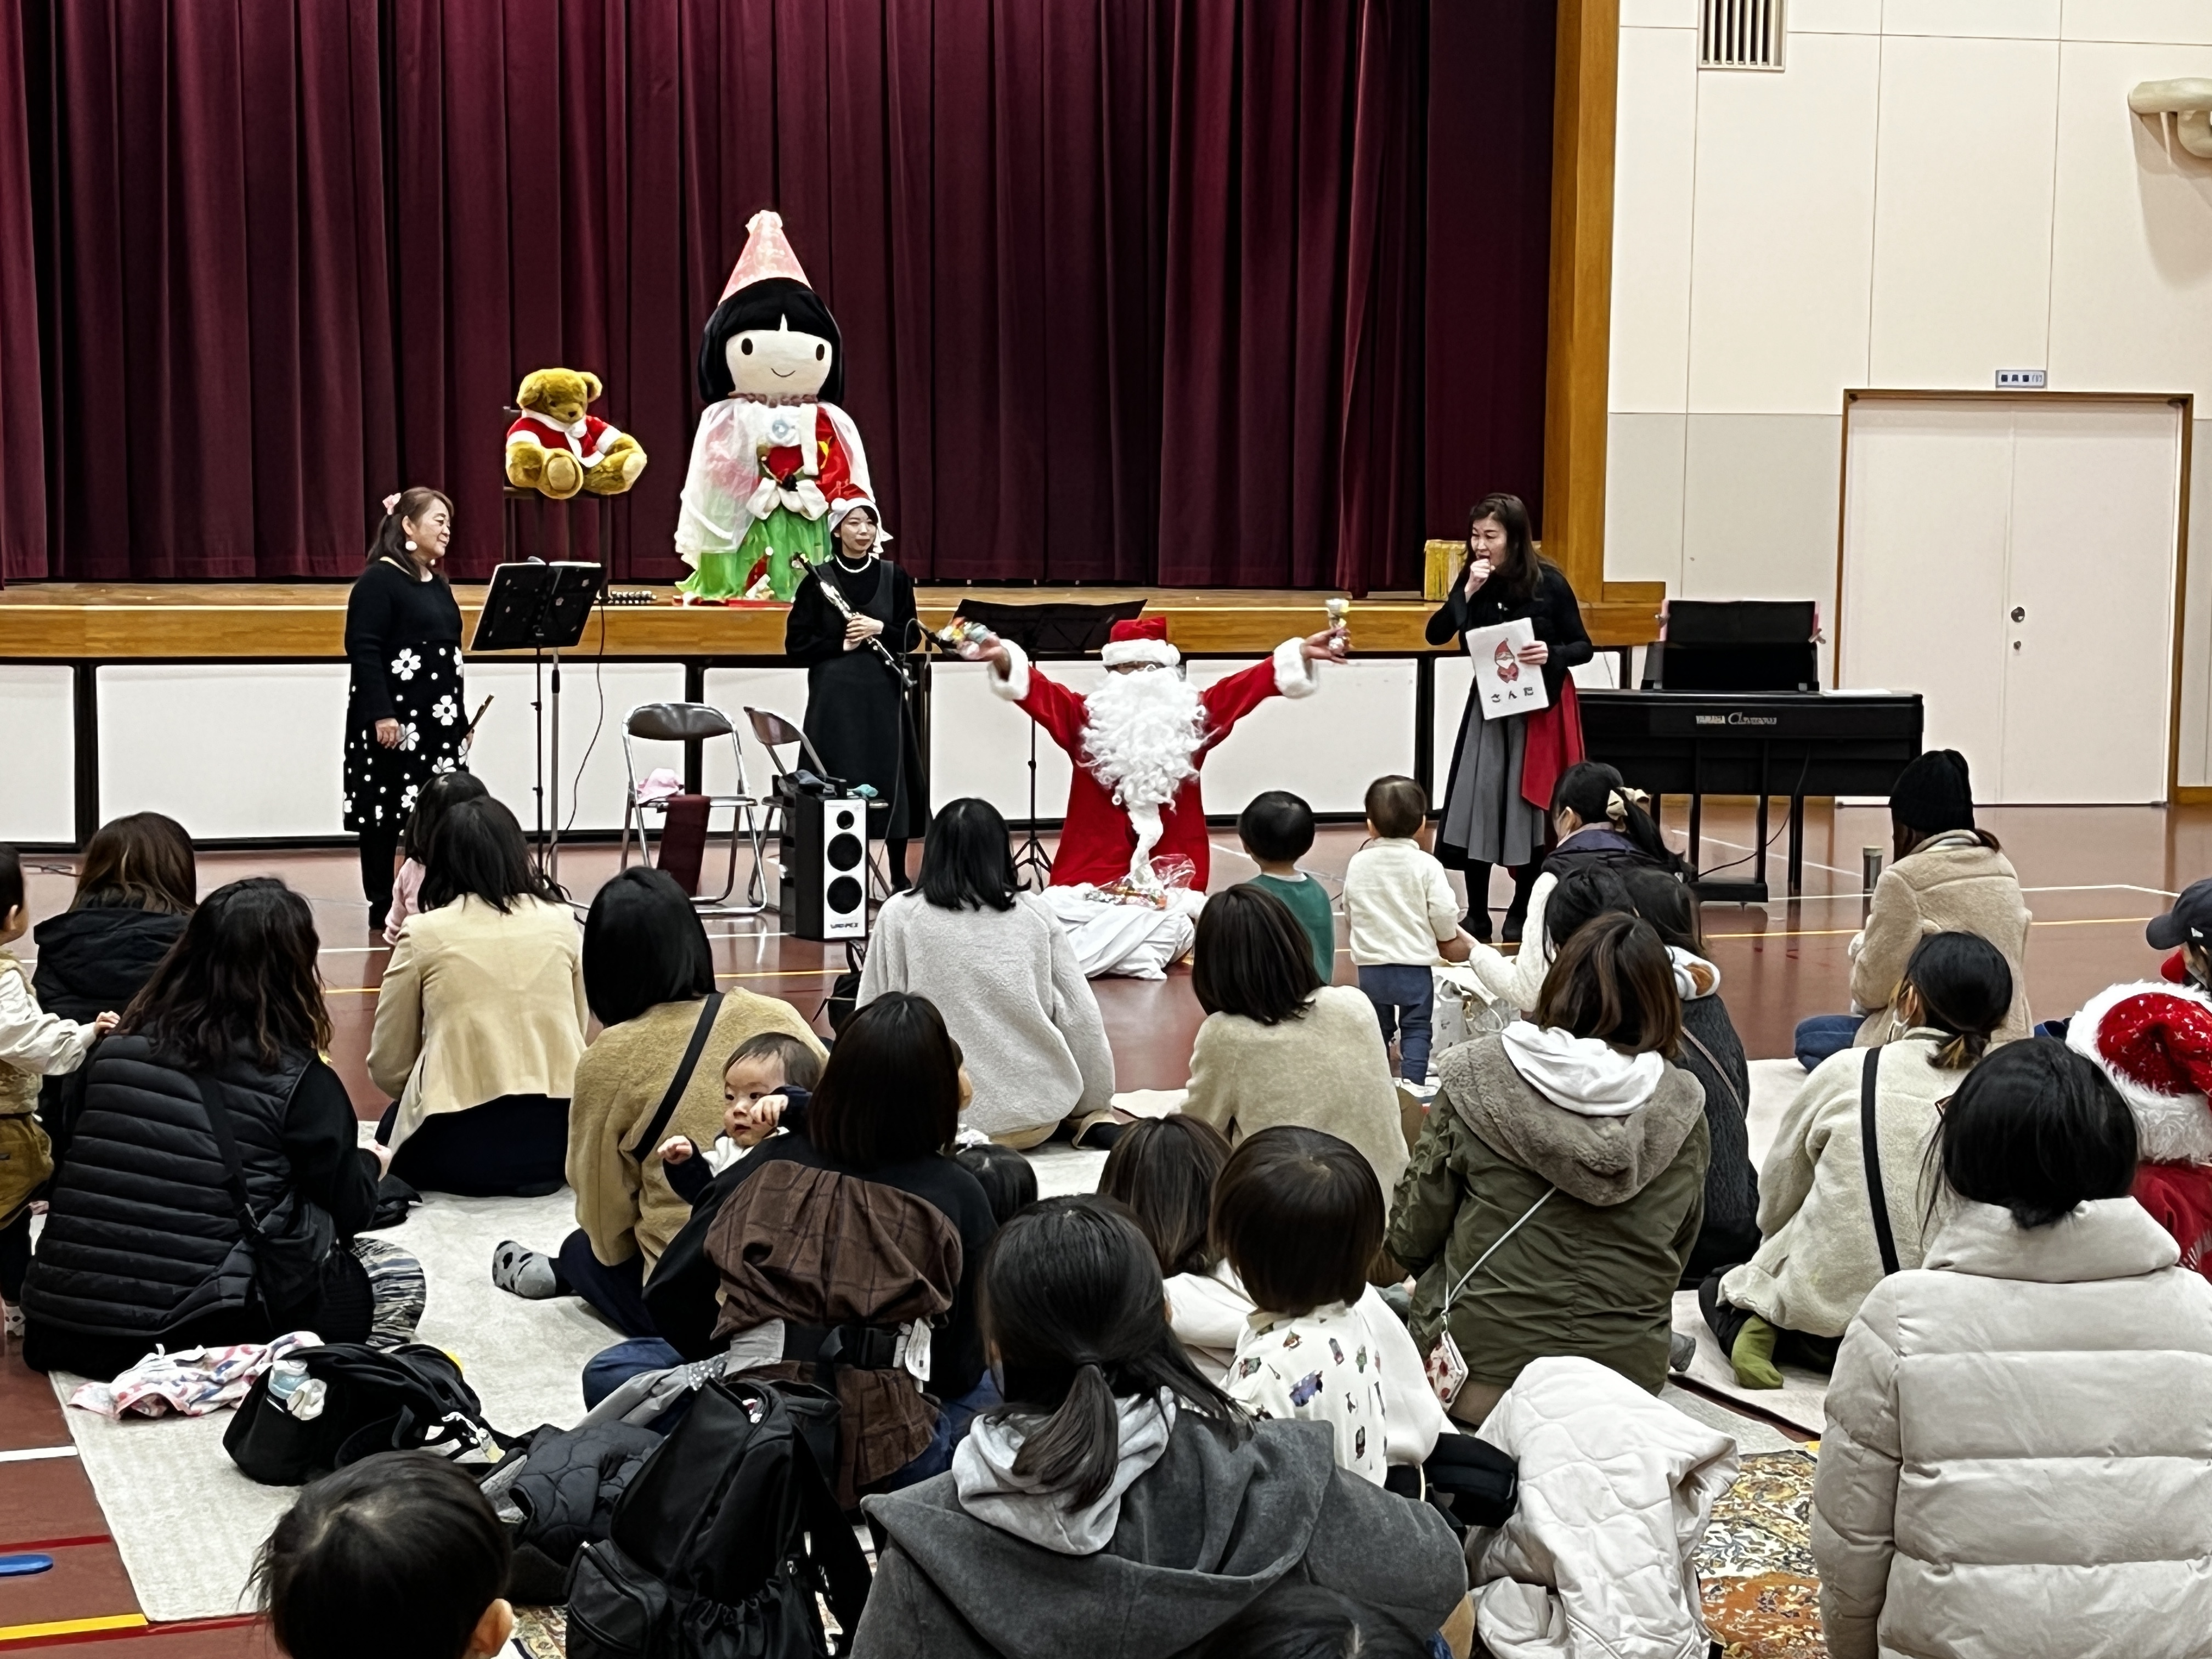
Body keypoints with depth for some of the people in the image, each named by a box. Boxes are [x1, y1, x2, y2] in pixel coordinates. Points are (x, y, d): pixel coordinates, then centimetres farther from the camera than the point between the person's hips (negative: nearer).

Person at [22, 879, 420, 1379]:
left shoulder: (115, 1051, 6)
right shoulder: (301, 1083, -8)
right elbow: (349, 1212, 0)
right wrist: (367, 1163, 22)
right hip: (202, 1333, -6)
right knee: (396, 1276, 13)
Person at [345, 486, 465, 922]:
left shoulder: (438, 584, 15)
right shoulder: (379, 580, -9)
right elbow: (363, 650, -16)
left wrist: (461, 718, 18)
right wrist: (381, 713, -22)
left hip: (437, 719, 8)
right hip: (395, 718, -8)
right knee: (387, 809, -1)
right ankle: (382, 905, 6)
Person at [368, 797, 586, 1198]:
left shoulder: (423, 934, -1)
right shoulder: (561, 921, 6)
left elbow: (388, 1069, 4)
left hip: (462, 1144, -4)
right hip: (559, 1135, 4)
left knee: (392, 1130, 29)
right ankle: (535, 1174, 10)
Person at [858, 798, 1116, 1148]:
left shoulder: (900, 916, -3)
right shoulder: (1034, 913, 2)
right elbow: (1082, 1017, 4)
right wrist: (1096, 1106, 17)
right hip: (1040, 1113, 2)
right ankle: (1092, 1122, 7)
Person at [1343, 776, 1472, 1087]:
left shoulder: (1357, 864, -2)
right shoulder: (1426, 866, -11)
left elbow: (1350, 917, 9)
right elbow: (1445, 917, -10)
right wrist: (1450, 944, 10)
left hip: (1370, 967, 2)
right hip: (1415, 967, -2)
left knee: (1377, 1031, 15)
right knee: (1416, 1030, 8)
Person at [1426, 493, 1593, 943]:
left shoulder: (1548, 582, -13)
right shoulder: (1475, 579, -2)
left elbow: (1583, 647, -7)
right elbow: (1437, 635, -9)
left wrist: (1552, 655, -28)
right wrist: (1467, 592, -21)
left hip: (1541, 707, -3)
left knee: (1532, 810, -2)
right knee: (1476, 806, -4)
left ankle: (1521, 915, 12)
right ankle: (1477, 916, 5)